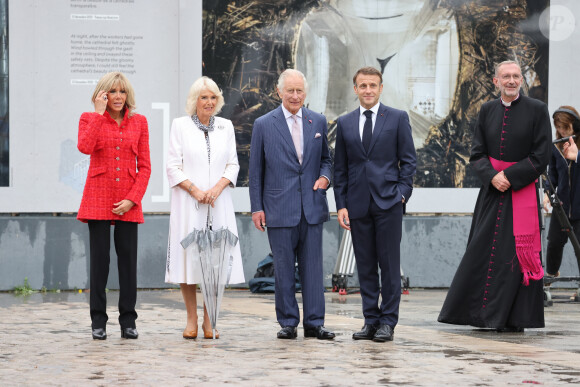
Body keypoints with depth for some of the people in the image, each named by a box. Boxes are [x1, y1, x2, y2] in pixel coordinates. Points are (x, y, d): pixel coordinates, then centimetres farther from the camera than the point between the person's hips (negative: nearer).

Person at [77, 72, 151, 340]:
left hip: (128, 203, 2)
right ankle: (98, 322, 4)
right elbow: (85, 147, -16)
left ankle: (128, 321, 8)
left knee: (128, 259, 1)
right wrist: (99, 113, -11)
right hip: (98, 201, -1)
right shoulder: (89, 119, 6)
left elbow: (145, 166, 6)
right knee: (100, 259, -2)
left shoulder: (139, 122, 10)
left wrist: (132, 199, -6)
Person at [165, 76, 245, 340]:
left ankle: (209, 320, 6)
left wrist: (217, 188, -7)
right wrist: (195, 190, -11)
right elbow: (173, 167, 0)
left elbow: (233, 165, 10)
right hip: (187, 204, -2)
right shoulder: (180, 125, 4)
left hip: (218, 204, 2)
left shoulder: (225, 127, 12)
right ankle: (191, 319, 5)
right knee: (188, 257, -3)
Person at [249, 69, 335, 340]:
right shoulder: (263, 125, 2)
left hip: (312, 207, 2)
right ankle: (288, 323, 11)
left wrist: (325, 176, -5)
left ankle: (314, 323, 7)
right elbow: (256, 170, 4)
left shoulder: (318, 122, 9)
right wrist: (256, 207, -1)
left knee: (313, 267, 2)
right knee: (283, 269, 2)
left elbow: (325, 158, 18)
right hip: (279, 209, -2)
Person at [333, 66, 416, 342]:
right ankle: (371, 320, 11)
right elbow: (340, 168, 12)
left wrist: (402, 192, -7)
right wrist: (341, 205, 4)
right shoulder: (344, 123, 11)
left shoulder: (398, 118, 4)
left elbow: (408, 160, 4)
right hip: (358, 204, 3)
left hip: (388, 202, -3)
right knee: (365, 266, 5)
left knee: (389, 264, -2)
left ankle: (388, 322, 3)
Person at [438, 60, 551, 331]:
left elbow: (541, 157, -6)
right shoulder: (487, 110, 8)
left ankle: (514, 318, 4)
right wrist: (492, 176, -13)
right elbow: (477, 154, 6)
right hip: (491, 192, 4)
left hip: (522, 193, -3)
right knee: (481, 252, 4)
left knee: (516, 255, -3)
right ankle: (478, 312, 14)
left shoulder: (537, 110, -3)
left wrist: (509, 176, -14)